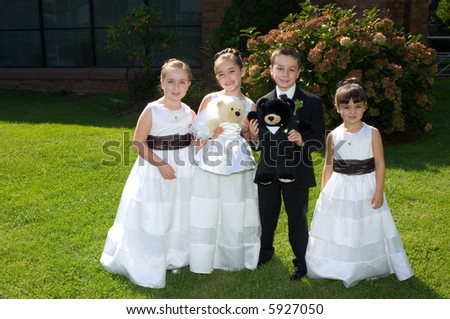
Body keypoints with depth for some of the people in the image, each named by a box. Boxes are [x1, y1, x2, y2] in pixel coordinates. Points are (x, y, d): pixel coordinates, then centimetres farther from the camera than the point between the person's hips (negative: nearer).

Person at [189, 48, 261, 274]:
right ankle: (203, 262, 22)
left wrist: (246, 131, -9)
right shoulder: (209, 99, 2)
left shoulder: (249, 105, 2)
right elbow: (196, 130, 8)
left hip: (237, 168, 0)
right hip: (209, 165, 0)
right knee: (206, 214, 5)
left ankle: (232, 259, 29)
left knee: (235, 215, 8)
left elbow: (249, 139, 11)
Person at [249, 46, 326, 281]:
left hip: (297, 171, -3)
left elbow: (320, 139, -9)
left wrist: (303, 141, -28)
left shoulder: (312, 102, -7)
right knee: (266, 215, 19)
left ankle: (301, 262, 32)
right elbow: (261, 140, 4)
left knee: (297, 218, 11)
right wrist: (254, 137, -18)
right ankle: (264, 252, 44)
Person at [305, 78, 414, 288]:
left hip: (365, 189, -2)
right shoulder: (333, 136, -2)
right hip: (339, 191, 2)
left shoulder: (372, 134, -8)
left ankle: (368, 267, 32)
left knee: (366, 230, 11)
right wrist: (324, 193, 4)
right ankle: (338, 269, 30)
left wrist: (379, 192, -10)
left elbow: (380, 164, -6)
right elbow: (328, 166, 5)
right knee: (337, 230, 11)